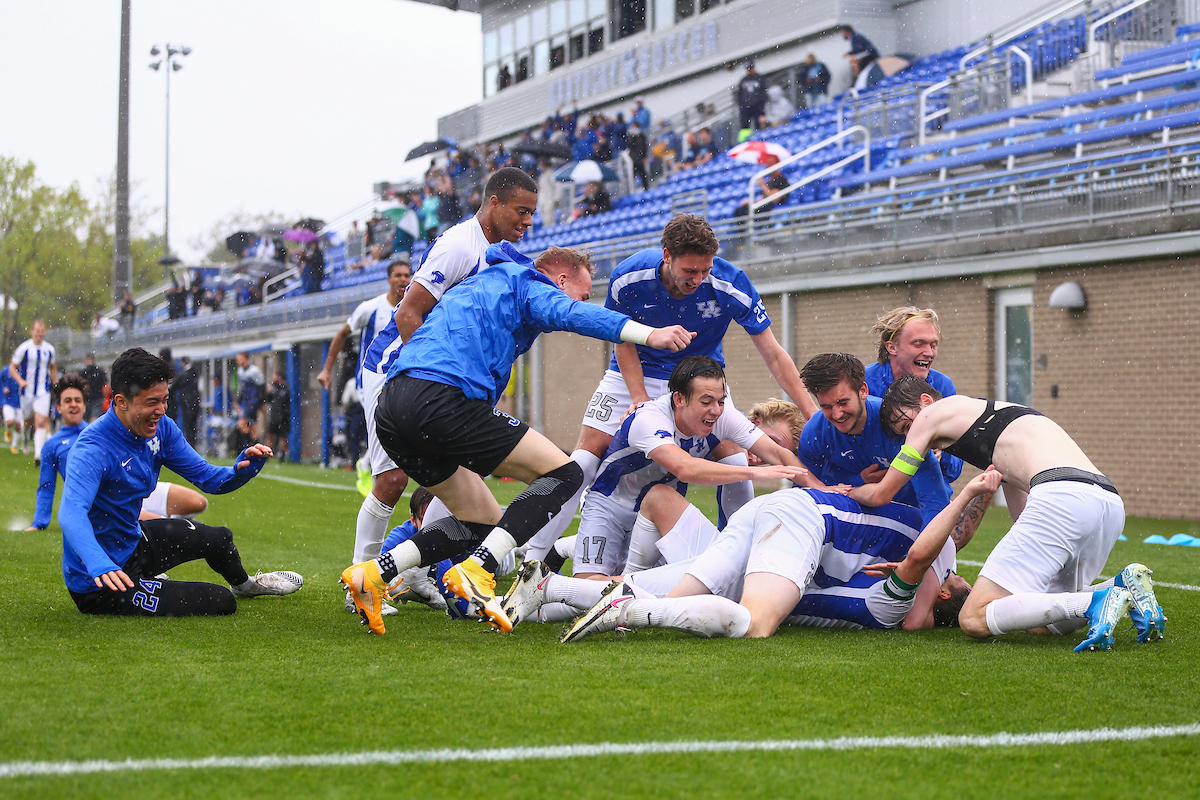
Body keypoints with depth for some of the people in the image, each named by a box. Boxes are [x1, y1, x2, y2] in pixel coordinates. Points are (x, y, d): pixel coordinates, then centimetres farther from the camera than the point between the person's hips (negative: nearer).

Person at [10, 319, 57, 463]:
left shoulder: (49, 349, 2)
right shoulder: (24, 348, -7)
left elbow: (53, 368, 19)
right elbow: (12, 368, -2)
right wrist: (20, 381, -18)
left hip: (43, 392, 0)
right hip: (27, 392, 0)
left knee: (41, 422, -15)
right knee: (27, 422, 11)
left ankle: (38, 454, -15)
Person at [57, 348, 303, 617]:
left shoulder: (161, 428, -6)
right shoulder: (93, 449, -31)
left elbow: (209, 479, 0)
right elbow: (71, 514, -46)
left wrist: (242, 468, -23)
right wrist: (100, 566, -65)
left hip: (132, 542, 9)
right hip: (98, 587, -9)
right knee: (222, 602, -9)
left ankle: (244, 584, 57)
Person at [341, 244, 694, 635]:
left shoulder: (487, 284, 38)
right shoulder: (526, 282, 11)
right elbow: (570, 314, -11)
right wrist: (649, 334, -22)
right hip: (440, 398, -9)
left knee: (485, 521, 17)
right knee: (563, 473, -3)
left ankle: (373, 573, 4)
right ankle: (477, 572, -18)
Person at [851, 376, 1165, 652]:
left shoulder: (934, 412, 13)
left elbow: (880, 494, 23)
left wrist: (846, 490, 42)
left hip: (1062, 495, -9)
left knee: (974, 620, -8)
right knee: (1038, 621, 22)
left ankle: (1094, 602, -21)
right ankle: (1124, 586, 1)